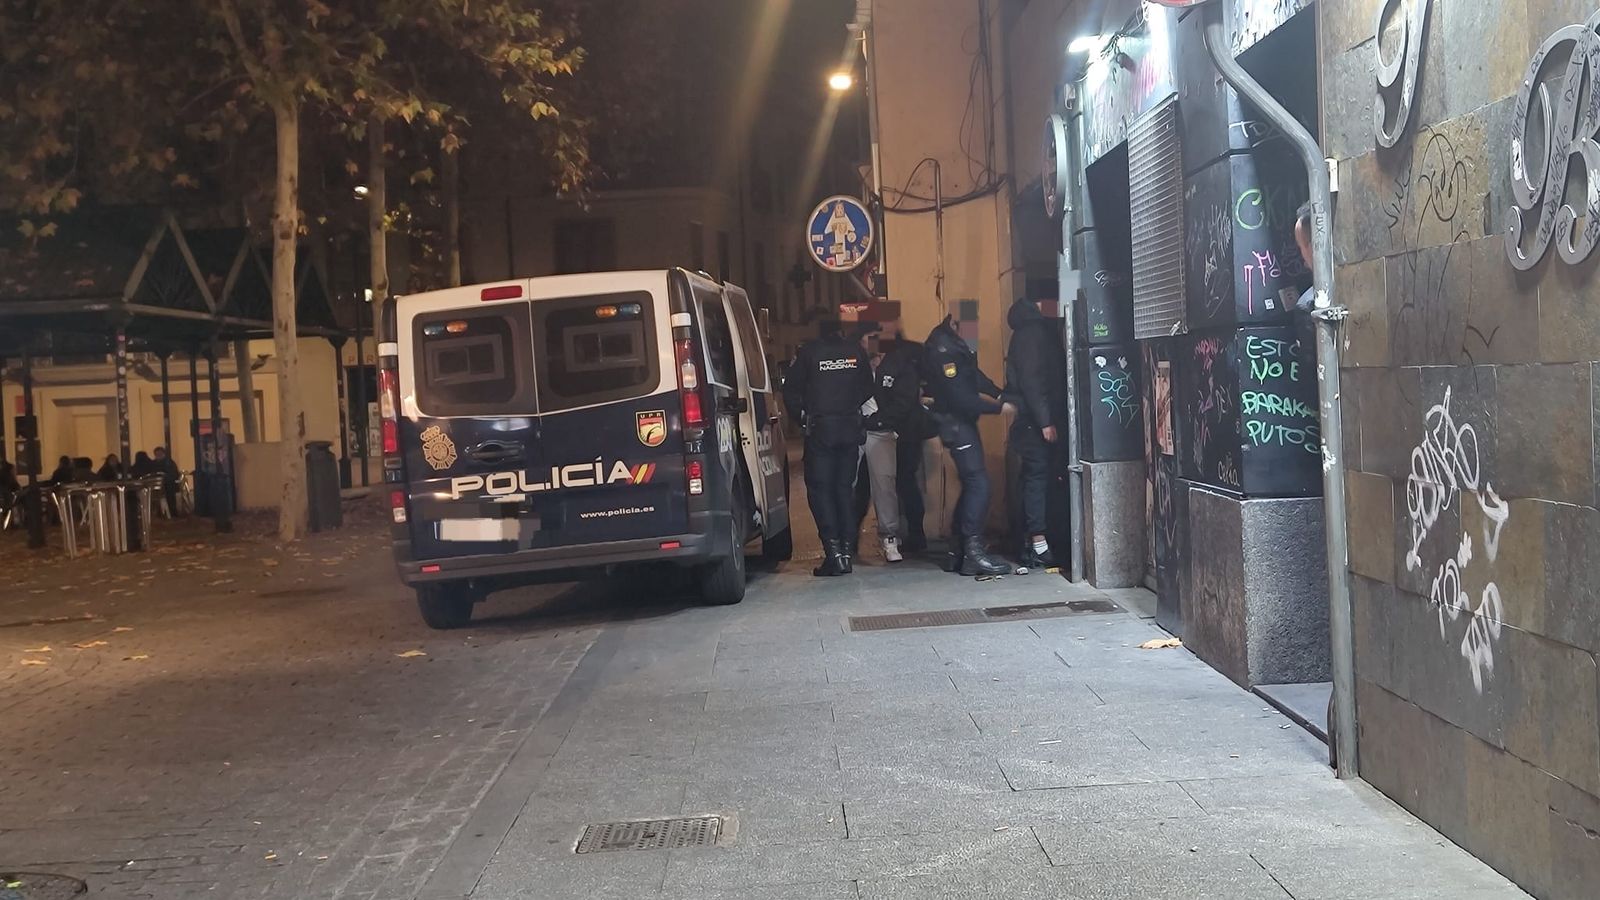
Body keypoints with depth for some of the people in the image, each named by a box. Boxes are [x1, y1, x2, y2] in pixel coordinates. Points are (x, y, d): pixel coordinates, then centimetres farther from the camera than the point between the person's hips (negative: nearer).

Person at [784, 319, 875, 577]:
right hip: (851, 428, 4)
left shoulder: (808, 352, -5)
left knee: (819, 487, 1)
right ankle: (845, 550, 9)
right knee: (844, 487, 11)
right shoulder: (856, 351, 4)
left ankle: (833, 548, -11)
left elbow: (790, 391, -3)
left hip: (819, 428, -3)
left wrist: (802, 417, 10)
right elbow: (867, 389, 12)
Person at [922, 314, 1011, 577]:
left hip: (964, 421, 11)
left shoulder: (954, 342, 11)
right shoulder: (942, 348, -21)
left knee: (971, 485, 12)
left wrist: (1000, 395, 1)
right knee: (978, 482, -13)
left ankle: (957, 553, 17)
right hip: (956, 423, -11)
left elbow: (973, 376, 15)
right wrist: (999, 407, -16)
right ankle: (973, 551, -12)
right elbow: (961, 398, -23)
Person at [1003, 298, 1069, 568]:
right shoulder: (1033, 333, -4)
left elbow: (1051, 375, 9)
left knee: (1035, 477, 6)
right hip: (1035, 420, -5)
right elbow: (1031, 380, -8)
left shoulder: (1036, 331, 10)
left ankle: (1030, 543, 7)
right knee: (1038, 477, -4)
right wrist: (1045, 421, -7)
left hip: (1031, 420, 5)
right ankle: (1038, 545, -3)